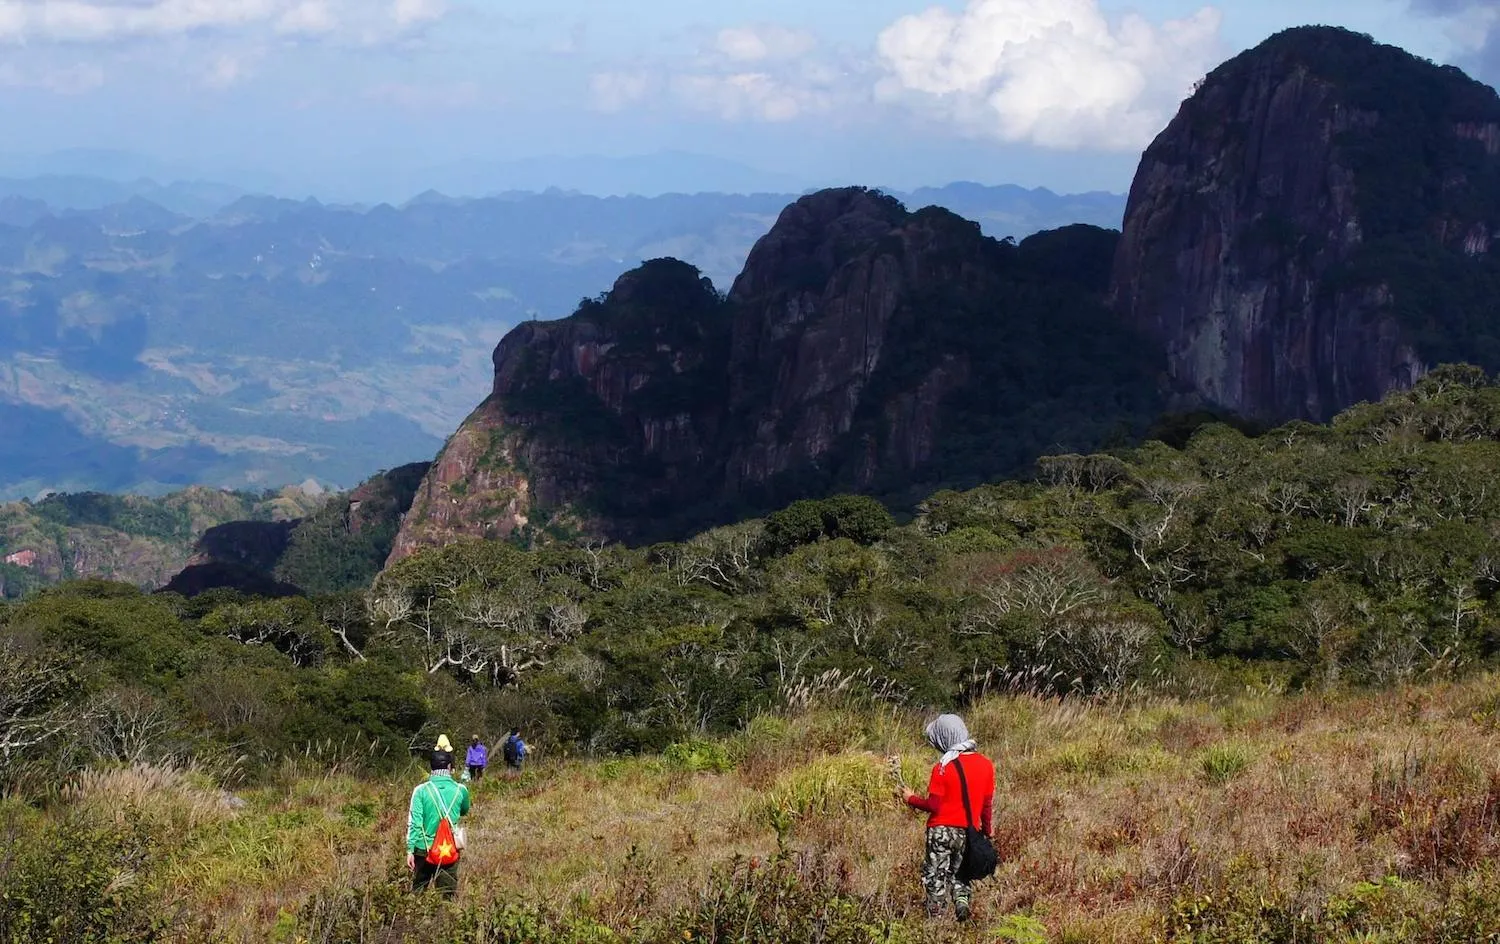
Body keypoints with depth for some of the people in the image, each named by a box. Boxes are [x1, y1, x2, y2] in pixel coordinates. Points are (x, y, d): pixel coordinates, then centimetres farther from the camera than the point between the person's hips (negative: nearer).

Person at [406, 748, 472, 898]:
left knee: (418, 891, 16)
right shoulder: (460, 790, -3)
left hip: (424, 849, 0)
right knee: (449, 894, 6)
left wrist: (410, 850, -8)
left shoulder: (421, 790, -7)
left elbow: (414, 823, -11)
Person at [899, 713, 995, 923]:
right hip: (968, 832, 4)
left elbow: (933, 806, -11)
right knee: (960, 874, 18)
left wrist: (911, 799, 4)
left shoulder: (942, 768, -13)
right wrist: (988, 829, 20)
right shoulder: (985, 764, 1)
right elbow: (988, 804, 7)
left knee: (936, 877, 6)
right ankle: (962, 903, -5)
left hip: (942, 831, -4)